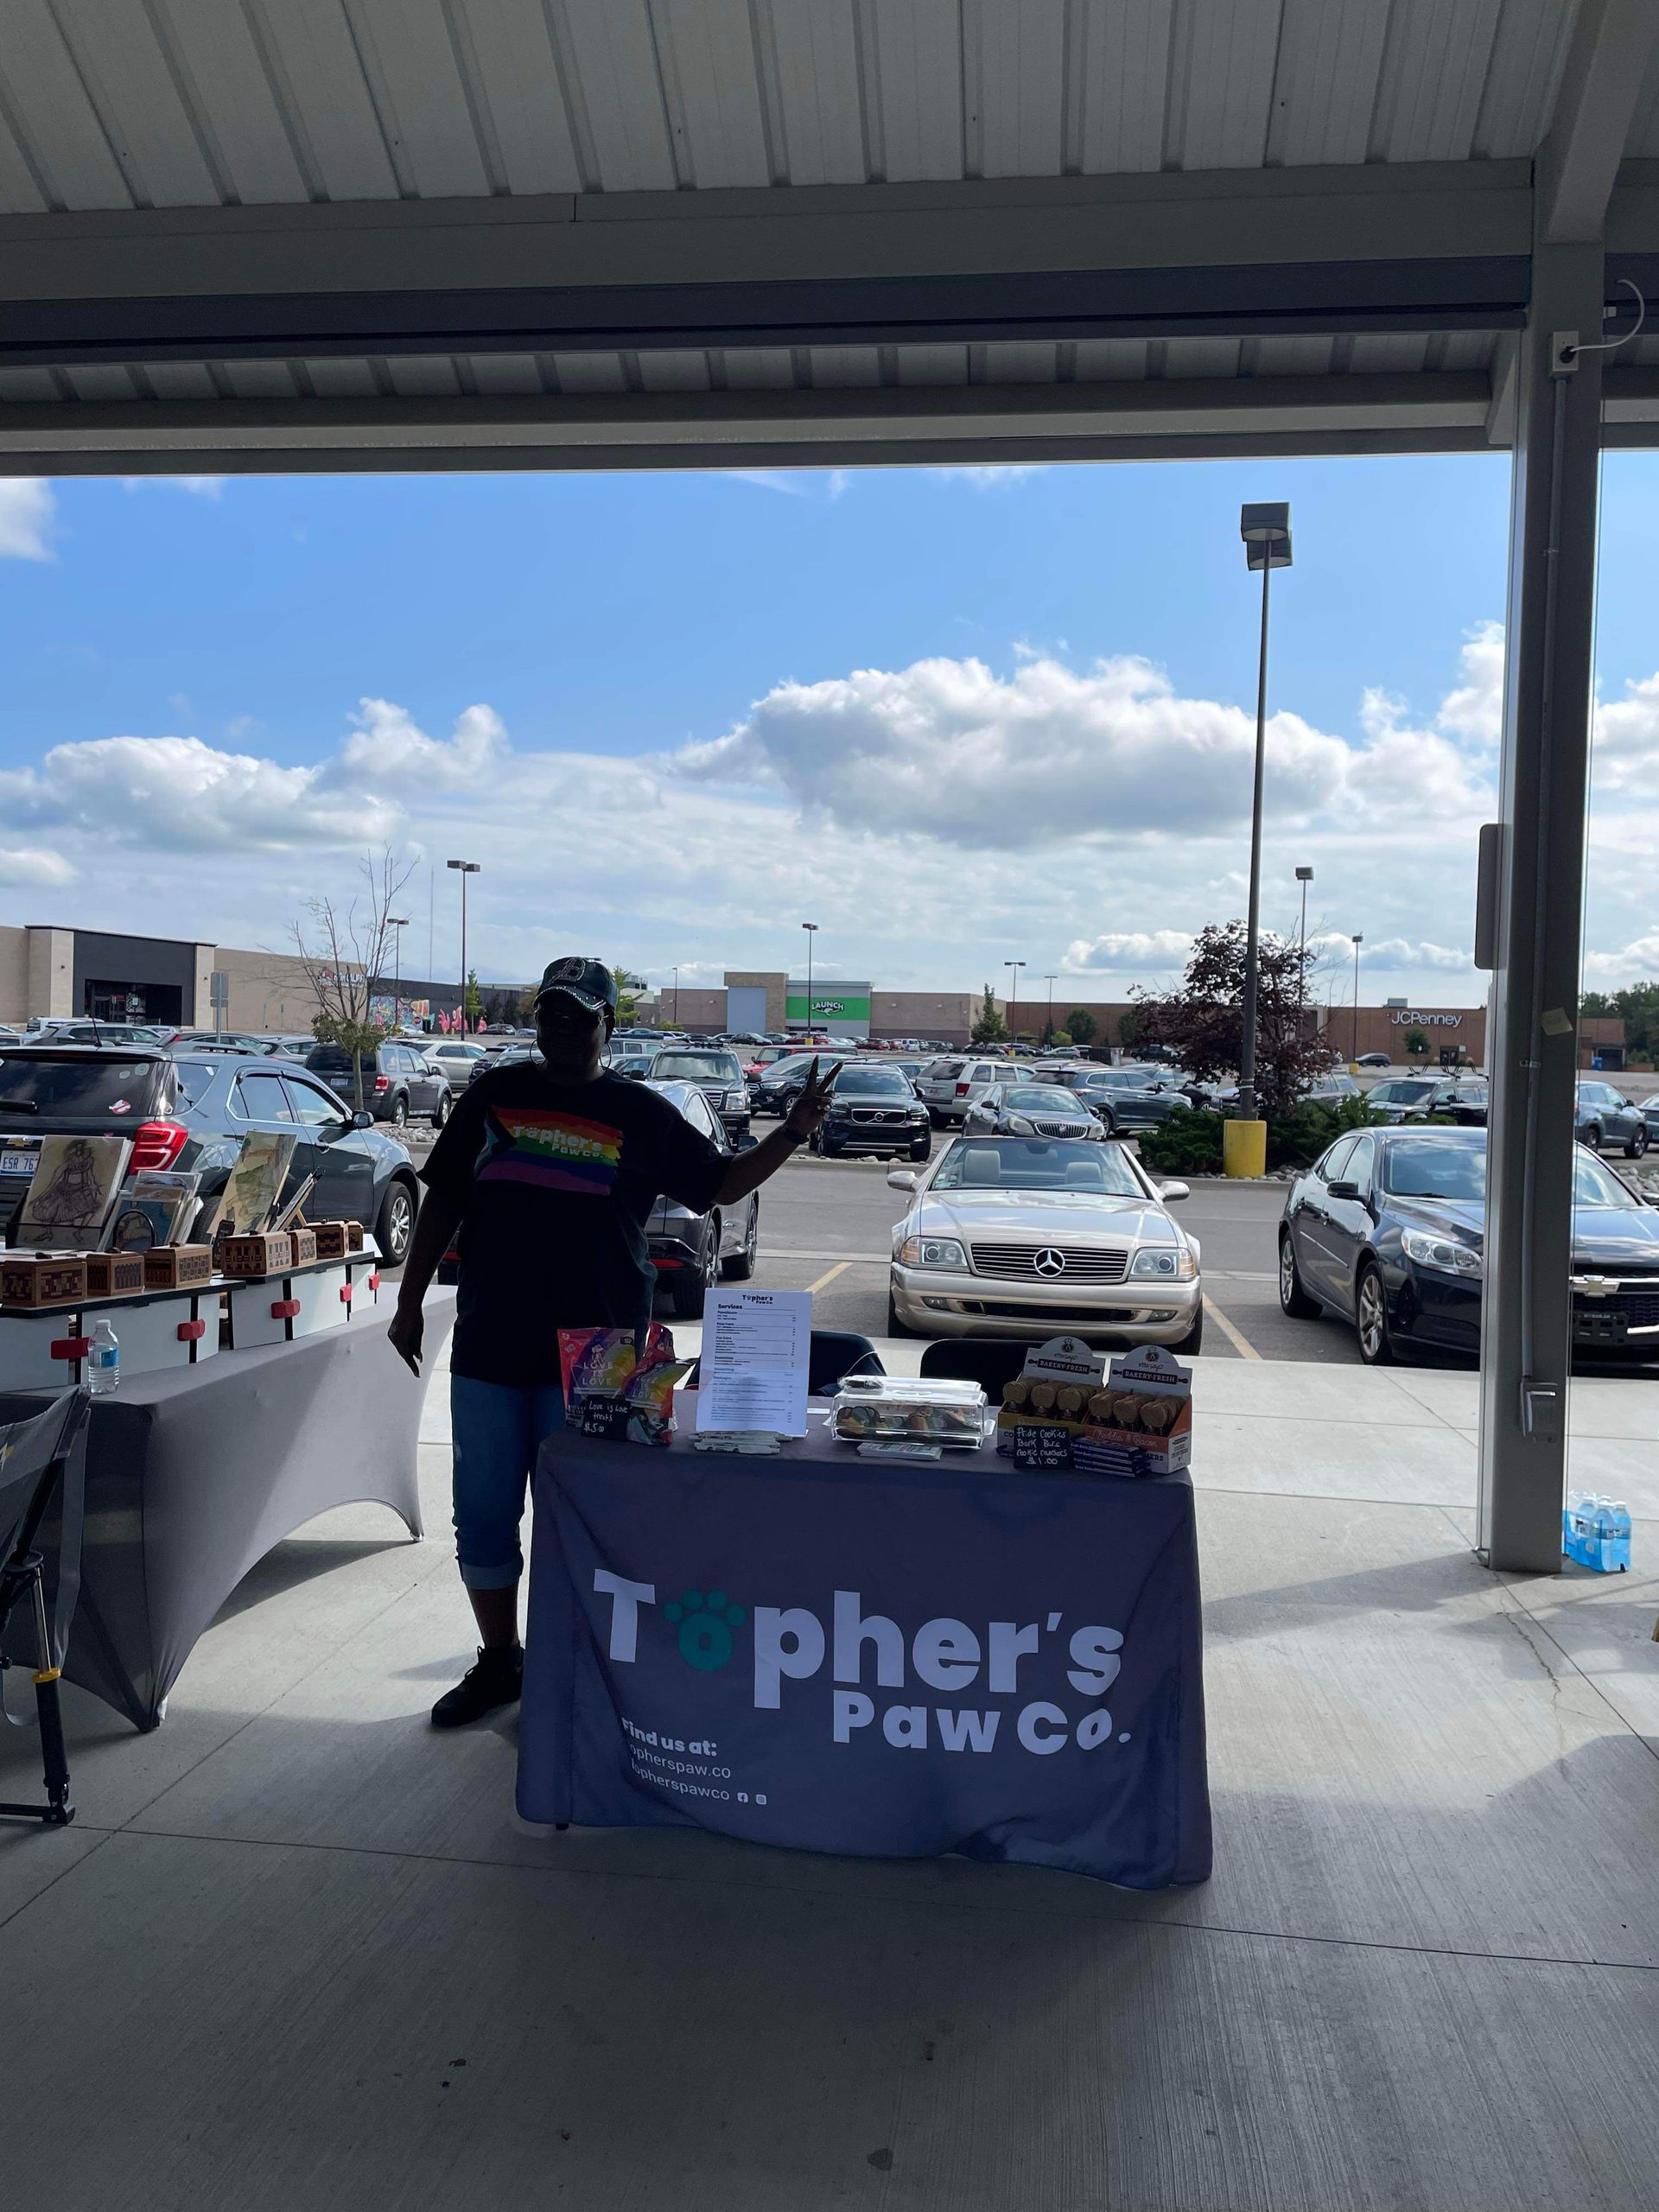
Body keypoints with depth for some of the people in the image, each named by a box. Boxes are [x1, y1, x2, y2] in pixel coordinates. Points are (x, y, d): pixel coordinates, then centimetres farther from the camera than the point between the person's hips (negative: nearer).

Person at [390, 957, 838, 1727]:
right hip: (486, 1347, 3)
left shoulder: (641, 1113, 3)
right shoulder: (494, 1093, 8)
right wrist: (410, 1303, 8)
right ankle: (499, 1662, 30)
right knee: (482, 1519, 11)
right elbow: (442, 1201, 11)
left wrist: (794, 1131, -5)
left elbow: (720, 1185, 8)